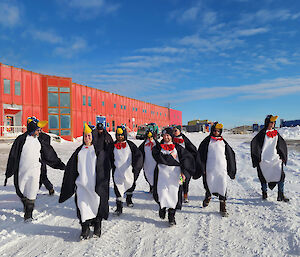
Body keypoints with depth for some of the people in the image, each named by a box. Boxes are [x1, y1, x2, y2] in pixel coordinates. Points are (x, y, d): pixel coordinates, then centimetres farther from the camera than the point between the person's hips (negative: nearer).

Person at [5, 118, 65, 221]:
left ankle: (28, 214, 6)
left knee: (31, 194, -3)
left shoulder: (39, 141, 7)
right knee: (21, 192, 12)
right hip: (22, 171, -2)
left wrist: (59, 164, 20)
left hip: (34, 171, 2)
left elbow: (48, 153, 16)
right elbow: (13, 156, -6)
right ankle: (25, 207, 37)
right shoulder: (21, 139, -7)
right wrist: (8, 173, -5)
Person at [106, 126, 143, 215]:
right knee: (118, 188, -4)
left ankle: (129, 199, 43)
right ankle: (119, 206, 5)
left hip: (129, 170, 1)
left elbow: (138, 155, -4)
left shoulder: (130, 144, 0)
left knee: (131, 185, 16)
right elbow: (109, 158, 12)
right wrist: (112, 166, 1)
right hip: (117, 171, 0)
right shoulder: (112, 146, 4)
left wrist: (135, 166, -13)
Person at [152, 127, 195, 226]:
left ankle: (171, 217, 7)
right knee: (162, 193, -3)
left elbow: (187, 158, 1)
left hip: (175, 174, 0)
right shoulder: (158, 147, 10)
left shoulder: (177, 147, 8)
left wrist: (183, 172, -9)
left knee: (174, 194, -4)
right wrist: (171, 157, -6)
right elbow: (159, 158, -8)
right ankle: (162, 207, 28)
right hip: (162, 174, 0)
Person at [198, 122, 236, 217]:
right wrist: (202, 168, -4)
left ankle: (223, 207, 10)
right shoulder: (207, 141, 4)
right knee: (209, 186, 9)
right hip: (210, 169, -1)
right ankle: (208, 197, 40)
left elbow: (230, 156, 16)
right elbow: (201, 155, 2)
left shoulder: (223, 142, 11)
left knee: (223, 188, -2)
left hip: (222, 169, 1)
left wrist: (232, 171, 14)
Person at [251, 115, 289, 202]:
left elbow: (282, 145, 20)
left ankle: (281, 195, -3)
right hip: (264, 160, -4)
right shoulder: (262, 133, -6)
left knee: (281, 174, -10)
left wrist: (282, 156, 13)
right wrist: (258, 157, -12)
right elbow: (254, 144, -12)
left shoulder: (276, 133, 10)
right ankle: (264, 193, 23)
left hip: (275, 158, 4)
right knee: (264, 177, 6)